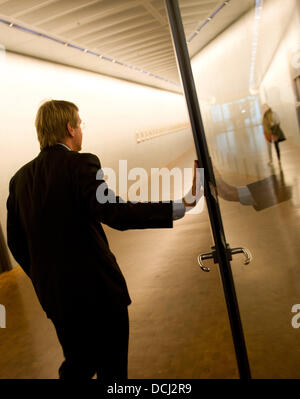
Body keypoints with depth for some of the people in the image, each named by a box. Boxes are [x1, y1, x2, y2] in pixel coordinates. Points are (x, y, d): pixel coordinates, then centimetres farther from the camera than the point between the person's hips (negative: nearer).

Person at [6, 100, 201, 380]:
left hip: (53, 296, 6)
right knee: (111, 368, 17)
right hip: (98, 290, -6)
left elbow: (16, 242, 8)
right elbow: (115, 213, -31)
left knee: (77, 363, 27)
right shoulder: (80, 165, -16)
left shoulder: (20, 178, 3)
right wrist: (182, 206, -34)